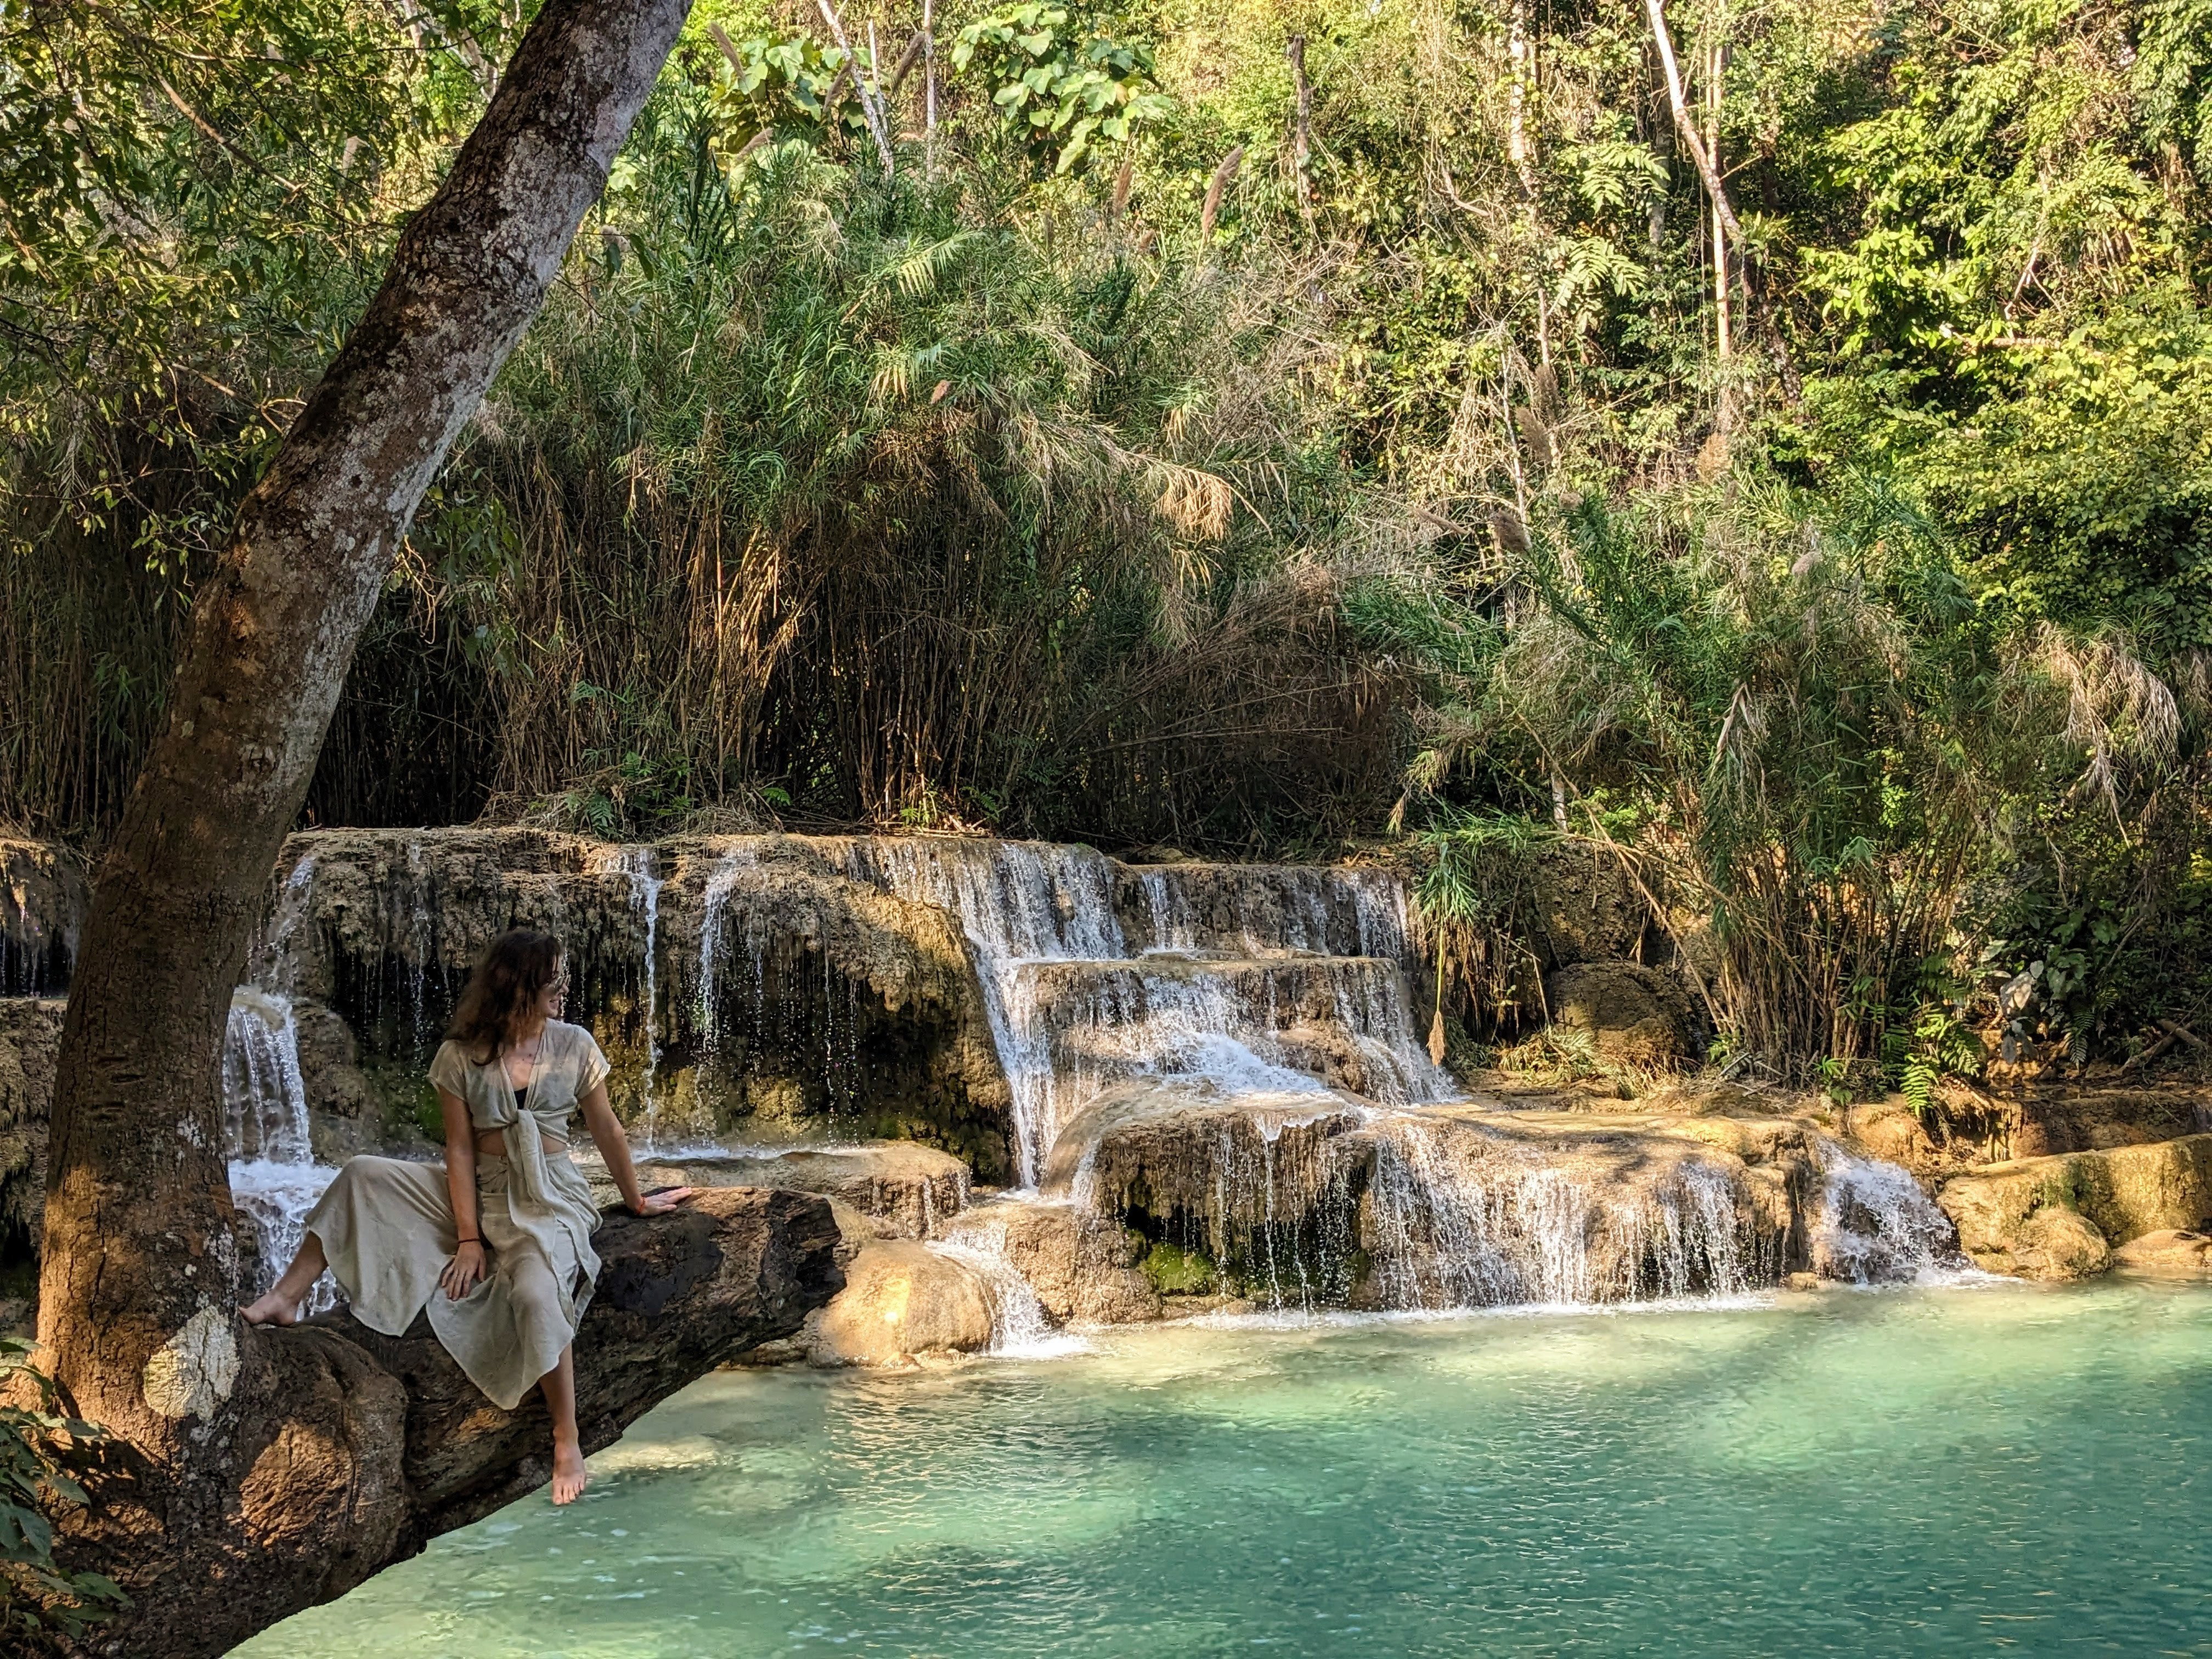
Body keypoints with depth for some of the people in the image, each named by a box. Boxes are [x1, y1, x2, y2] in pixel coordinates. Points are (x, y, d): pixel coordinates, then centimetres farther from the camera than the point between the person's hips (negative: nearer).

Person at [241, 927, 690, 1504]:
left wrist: (635, 1199, 14)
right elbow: (460, 1150, -7)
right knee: (362, 1178, -10)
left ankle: (568, 1444, -22)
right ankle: (285, 1300, -5)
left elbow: (606, 1129, 5)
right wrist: (468, 1238, -11)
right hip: (482, 1193, 3)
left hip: (550, 1201, -3)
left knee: (537, 1292, -33)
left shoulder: (574, 1045, -5)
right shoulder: (462, 1056, -6)